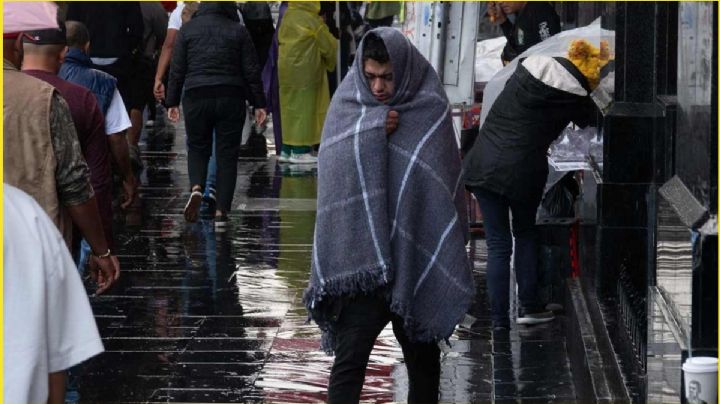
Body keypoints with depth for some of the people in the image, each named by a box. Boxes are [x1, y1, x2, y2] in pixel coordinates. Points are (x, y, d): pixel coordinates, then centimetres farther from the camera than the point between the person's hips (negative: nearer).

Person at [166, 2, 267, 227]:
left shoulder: (188, 29, 4)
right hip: (231, 98, 0)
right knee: (227, 153, 6)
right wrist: (259, 104, 8)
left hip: (196, 97, 0)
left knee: (197, 147, 17)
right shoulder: (238, 31, 4)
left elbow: (177, 70, 3)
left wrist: (172, 102, 9)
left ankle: (196, 187, -12)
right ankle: (221, 211, 1)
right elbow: (252, 71, 3)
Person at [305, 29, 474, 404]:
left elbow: (442, 185, -5)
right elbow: (332, 164, -6)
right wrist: (372, 130, -18)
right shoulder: (348, 101, 3)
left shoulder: (430, 107, -3)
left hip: (416, 257, 0)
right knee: (349, 359, -9)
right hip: (361, 254, 0)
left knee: (422, 357, 13)